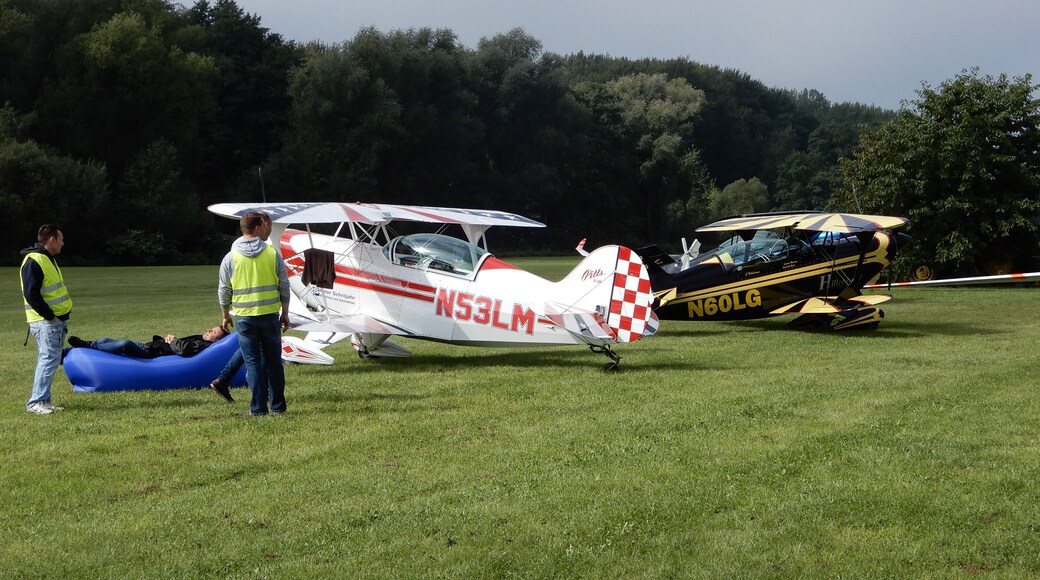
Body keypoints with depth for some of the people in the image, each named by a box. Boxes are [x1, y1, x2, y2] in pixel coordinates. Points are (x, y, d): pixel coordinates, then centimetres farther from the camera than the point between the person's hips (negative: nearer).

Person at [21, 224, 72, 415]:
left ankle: (43, 400, 16)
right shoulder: (33, 262, -15)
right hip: (45, 321, -10)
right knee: (49, 359, -11)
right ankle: (35, 402, -7)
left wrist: (65, 310, 12)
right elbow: (30, 294, -21)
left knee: (51, 359, 11)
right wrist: (49, 315, -18)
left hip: (57, 320, 10)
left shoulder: (48, 259, 17)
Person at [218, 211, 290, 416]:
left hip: (244, 317, -1)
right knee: (273, 361, 10)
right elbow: (284, 286, 2)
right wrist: (285, 314, 12)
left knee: (253, 363, 3)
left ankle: (258, 407, 3)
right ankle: (278, 405, 15)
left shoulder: (231, 257, -3)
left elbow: (224, 291, 2)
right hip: (270, 315, 1)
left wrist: (225, 315, 16)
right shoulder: (272, 254, -2)